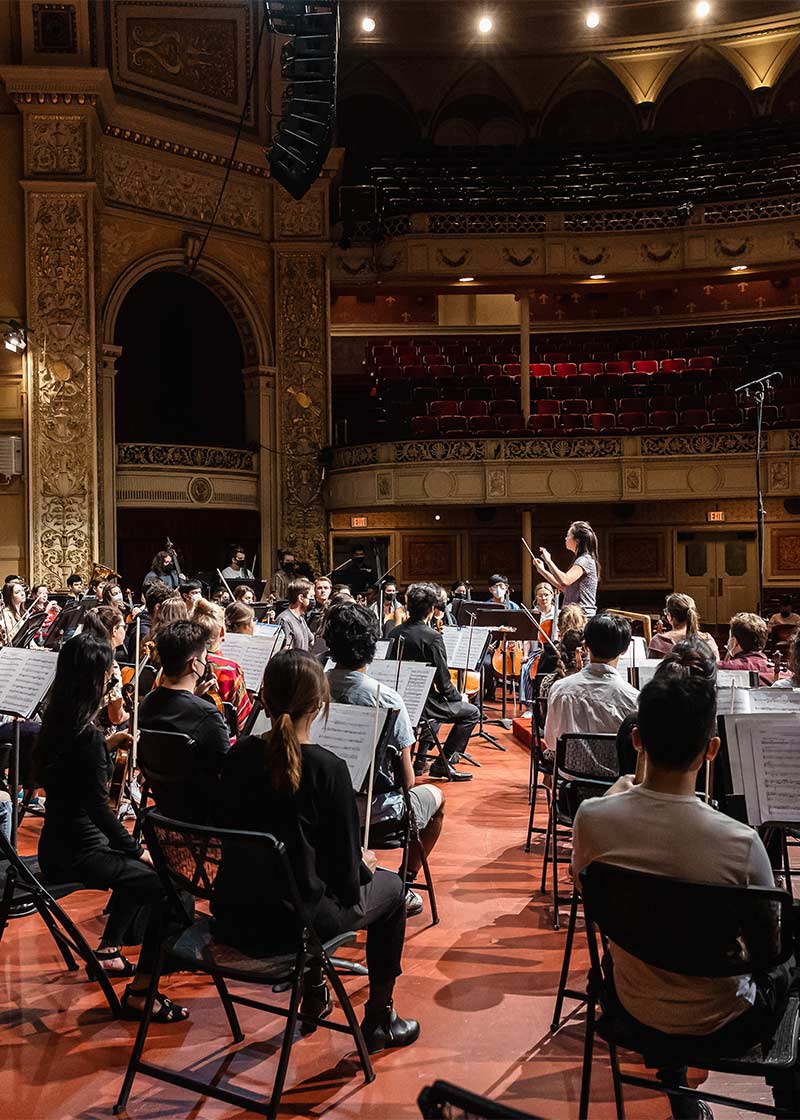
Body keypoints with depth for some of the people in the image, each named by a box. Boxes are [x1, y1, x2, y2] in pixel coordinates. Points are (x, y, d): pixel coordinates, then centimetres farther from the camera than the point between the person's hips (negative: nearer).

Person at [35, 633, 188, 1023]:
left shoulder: (57, 721, 3)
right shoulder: (85, 734, -24)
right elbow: (98, 808, -22)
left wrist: (108, 744, 16)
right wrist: (137, 850, -11)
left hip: (61, 843, 10)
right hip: (76, 853, -10)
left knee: (136, 868, 30)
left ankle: (108, 949, 37)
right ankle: (141, 992, -9)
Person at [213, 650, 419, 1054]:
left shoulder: (240, 755, -4)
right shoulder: (327, 768, -20)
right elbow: (346, 877, -15)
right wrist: (364, 866, 10)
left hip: (232, 916, 6)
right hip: (289, 924, -6)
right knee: (390, 888, 20)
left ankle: (314, 995, 44)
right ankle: (379, 1019, 29)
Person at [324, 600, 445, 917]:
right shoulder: (386, 699, -23)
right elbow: (406, 779, -14)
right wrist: (404, 788, 7)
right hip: (376, 817, -4)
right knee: (434, 796, 25)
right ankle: (404, 886, 25)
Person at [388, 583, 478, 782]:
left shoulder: (396, 632, 2)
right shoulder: (432, 637, -19)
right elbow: (443, 682, -17)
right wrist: (458, 696, 4)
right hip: (423, 704, -8)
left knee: (440, 704, 35)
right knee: (471, 712, 9)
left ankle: (421, 760, 33)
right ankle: (444, 763, 8)